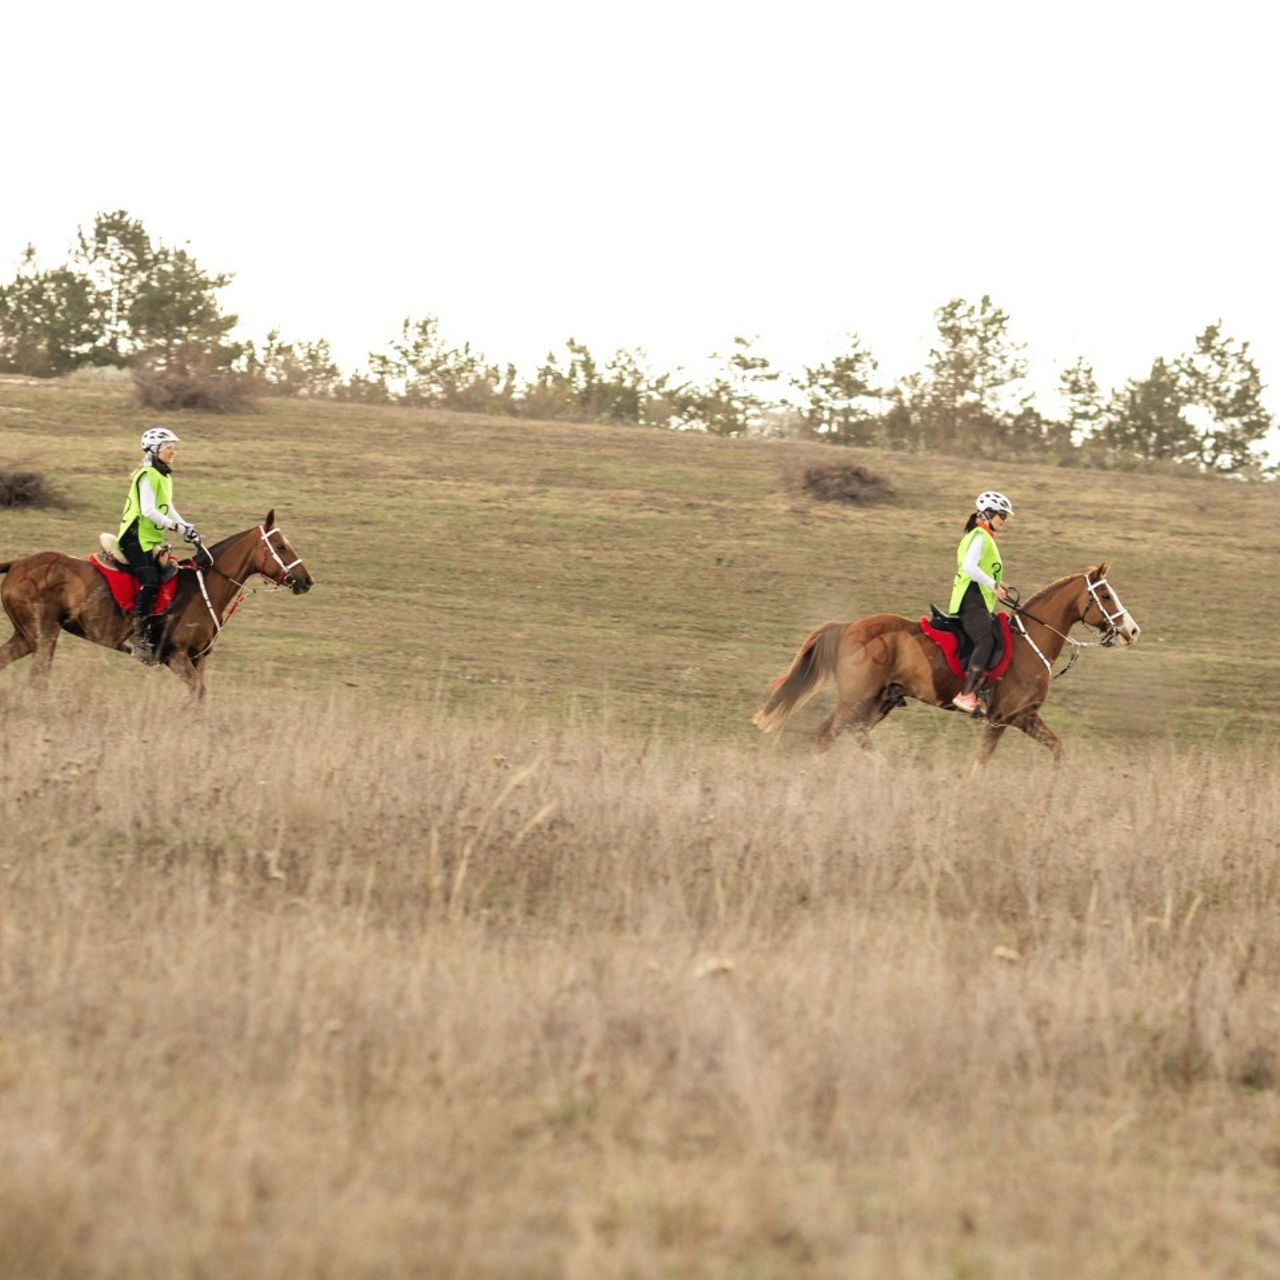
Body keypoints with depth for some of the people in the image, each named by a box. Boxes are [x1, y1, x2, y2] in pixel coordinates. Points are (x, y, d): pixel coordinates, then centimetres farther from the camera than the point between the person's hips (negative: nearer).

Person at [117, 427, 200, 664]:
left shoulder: (164, 477, 17)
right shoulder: (148, 476, -13)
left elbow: (167, 508, 21)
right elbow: (148, 511, -22)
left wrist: (186, 528, 6)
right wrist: (176, 527, -23)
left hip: (151, 541, 10)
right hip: (135, 538, -10)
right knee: (150, 580, -25)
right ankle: (139, 635, -24)